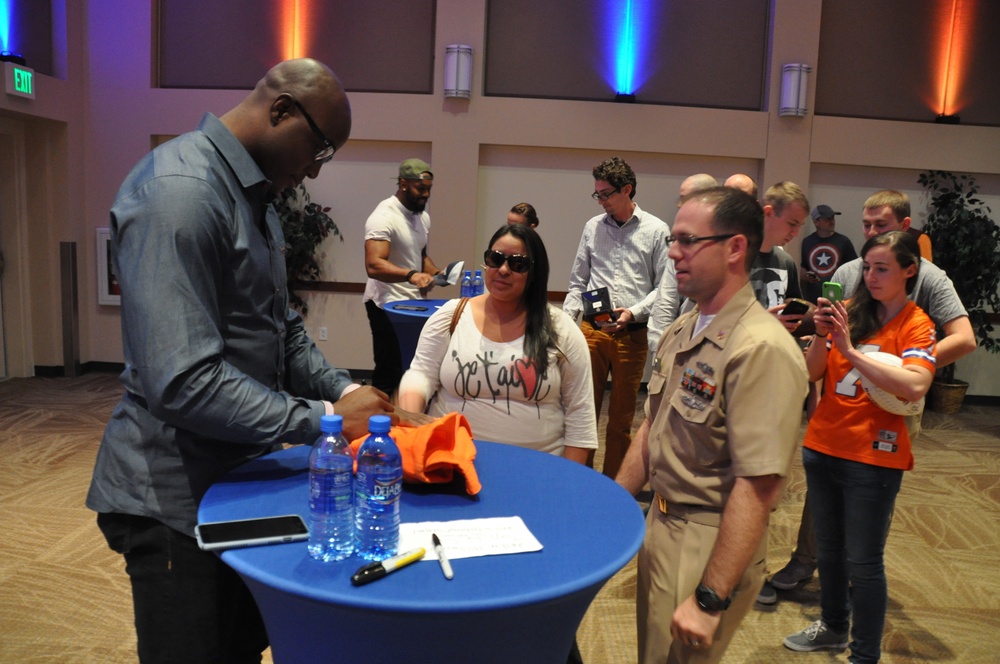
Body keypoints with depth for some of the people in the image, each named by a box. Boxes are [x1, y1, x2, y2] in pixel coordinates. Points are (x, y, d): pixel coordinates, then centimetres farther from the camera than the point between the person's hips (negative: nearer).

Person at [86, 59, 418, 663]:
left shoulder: (254, 195, 9)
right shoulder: (181, 192, -23)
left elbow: (282, 330, 13)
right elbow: (183, 382, -30)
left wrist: (345, 390, -2)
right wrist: (325, 419, -23)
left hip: (238, 475, 9)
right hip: (178, 495, -9)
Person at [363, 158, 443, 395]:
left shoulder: (423, 216, 10)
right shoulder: (384, 217, -18)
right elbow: (374, 265, -29)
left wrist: (435, 273, 1)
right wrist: (411, 275, -45)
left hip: (414, 302, 8)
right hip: (388, 304, -8)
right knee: (389, 372, -6)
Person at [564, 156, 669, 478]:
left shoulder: (657, 231, -1)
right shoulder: (593, 227, 8)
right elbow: (578, 282, 12)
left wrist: (634, 312, -14)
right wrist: (566, 317, 0)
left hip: (633, 334, -2)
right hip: (592, 330, 2)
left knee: (622, 416, 9)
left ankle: (612, 482, 22)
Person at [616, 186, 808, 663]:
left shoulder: (762, 348, -24)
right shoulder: (680, 331, 4)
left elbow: (758, 486, -26)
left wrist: (710, 599, -23)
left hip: (709, 546, -8)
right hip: (660, 524, 8)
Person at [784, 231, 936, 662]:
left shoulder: (916, 326, -7)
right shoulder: (850, 312, 2)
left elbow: (915, 387, -26)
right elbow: (812, 374, 1)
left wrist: (851, 350, -28)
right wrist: (821, 336, -16)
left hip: (873, 458, -5)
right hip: (822, 448, 5)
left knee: (862, 562, 4)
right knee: (828, 549, 20)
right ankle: (833, 627, 40)